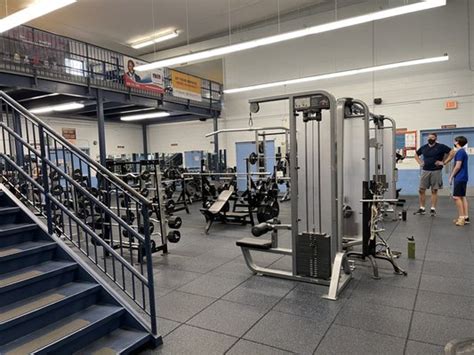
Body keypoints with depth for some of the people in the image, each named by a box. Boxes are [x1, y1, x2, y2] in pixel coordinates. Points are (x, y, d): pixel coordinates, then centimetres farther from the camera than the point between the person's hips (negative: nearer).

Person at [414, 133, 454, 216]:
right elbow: (416, 155, 26)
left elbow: (452, 152, -7)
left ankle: (433, 209, 8)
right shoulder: (423, 147, 9)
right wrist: (420, 162, 11)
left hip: (436, 171, -3)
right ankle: (422, 208, 10)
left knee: (434, 191, 2)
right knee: (421, 190, 1)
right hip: (425, 171, 4)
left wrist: (444, 162, -9)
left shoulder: (441, 147, -3)